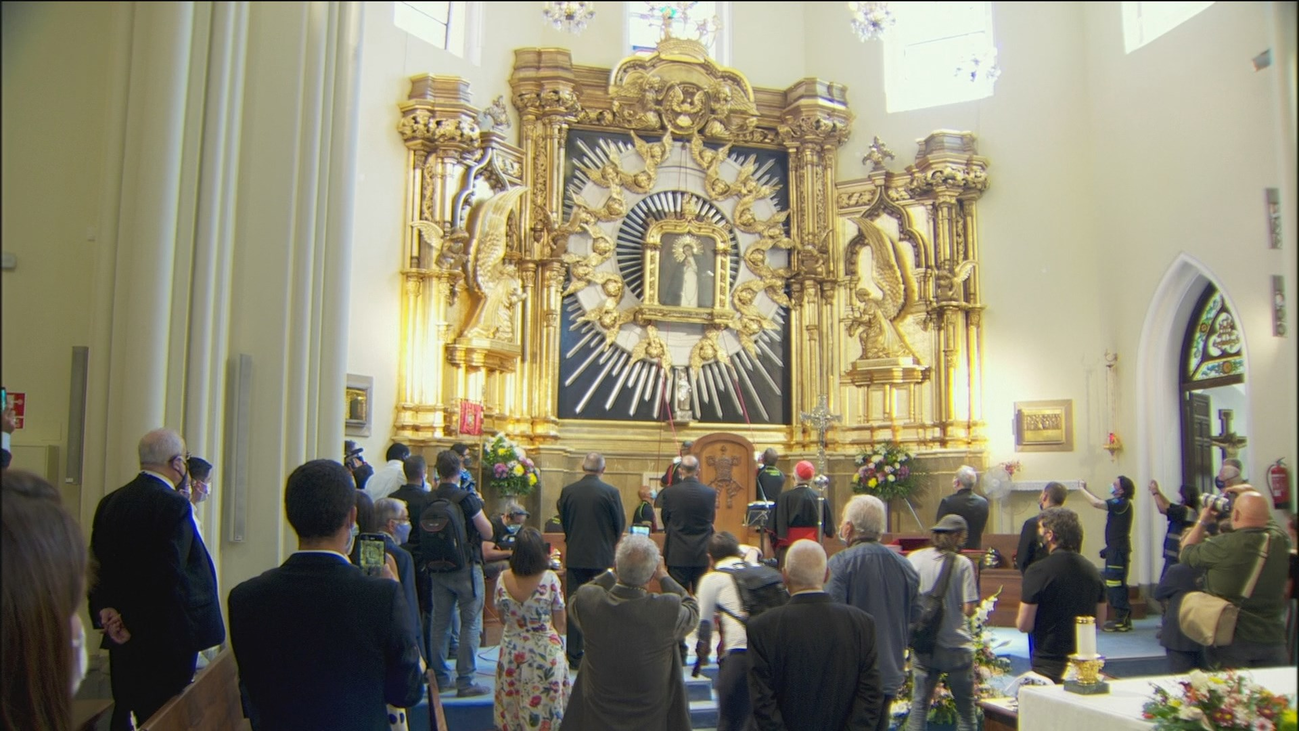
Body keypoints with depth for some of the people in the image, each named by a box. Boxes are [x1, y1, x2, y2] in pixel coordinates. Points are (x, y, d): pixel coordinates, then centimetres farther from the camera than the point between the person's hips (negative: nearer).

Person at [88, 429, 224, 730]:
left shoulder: (110, 502, 6)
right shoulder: (175, 505, -19)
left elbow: (97, 566, 4)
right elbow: (171, 575, -22)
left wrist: (105, 610, 0)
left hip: (122, 636, 8)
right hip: (166, 637, -8)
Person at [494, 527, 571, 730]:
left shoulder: (503, 579, -10)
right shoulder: (550, 579, -17)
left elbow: (502, 620, 4)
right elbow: (560, 625, -9)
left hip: (512, 651, 3)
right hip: (545, 652, -3)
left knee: (512, 710, 18)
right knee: (544, 709, 12)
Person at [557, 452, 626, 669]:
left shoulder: (567, 491, -4)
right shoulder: (611, 492, -11)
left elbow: (563, 521, 6)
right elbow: (619, 524, -2)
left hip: (575, 556, 2)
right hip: (602, 557, -2)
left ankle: (574, 655, 13)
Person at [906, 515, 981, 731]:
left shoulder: (914, 558, -2)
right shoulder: (962, 563, -10)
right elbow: (969, 609, -13)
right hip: (956, 646, -2)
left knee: (919, 705, 11)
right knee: (965, 708, 12)